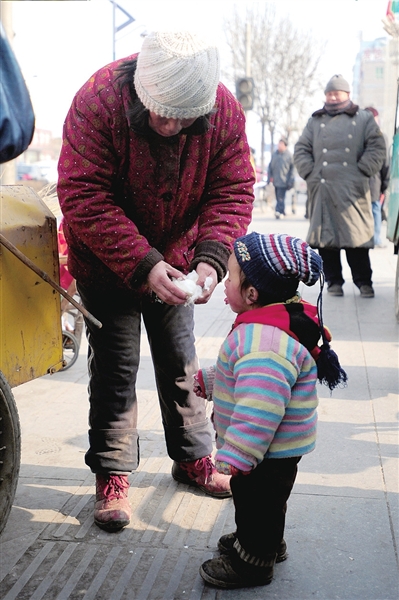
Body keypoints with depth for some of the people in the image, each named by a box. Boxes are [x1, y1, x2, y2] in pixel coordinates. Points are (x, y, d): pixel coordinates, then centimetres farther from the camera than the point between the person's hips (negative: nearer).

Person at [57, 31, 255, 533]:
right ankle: (112, 475, 16)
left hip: (175, 262, 4)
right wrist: (142, 264, -37)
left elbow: (233, 191, -13)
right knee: (115, 366, 1)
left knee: (181, 361, 14)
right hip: (106, 265, -3)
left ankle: (194, 458, 31)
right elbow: (83, 198, -30)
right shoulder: (97, 103, -28)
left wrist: (211, 256, -30)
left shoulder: (225, 111, -18)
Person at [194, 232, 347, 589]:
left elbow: (259, 410, -38)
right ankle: (265, 543, 47)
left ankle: (251, 563, 28)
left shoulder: (265, 342, -35)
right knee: (255, 498, 27)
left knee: (257, 500, 9)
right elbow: (245, 376, 19)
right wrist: (205, 381, 25)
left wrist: (234, 457, -34)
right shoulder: (277, 321, 3)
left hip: (269, 454, -10)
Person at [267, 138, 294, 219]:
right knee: (278, 197, 9)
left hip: (283, 181, -5)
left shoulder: (289, 155, 0)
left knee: (281, 197, -14)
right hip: (276, 180, 5)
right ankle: (282, 212, 18)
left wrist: (290, 181, -4)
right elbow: (270, 166, 17)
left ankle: (279, 211, -18)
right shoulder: (275, 154, 12)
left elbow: (292, 168, 1)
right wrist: (270, 176, 6)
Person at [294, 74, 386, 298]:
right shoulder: (316, 121, 17)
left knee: (357, 234, -3)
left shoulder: (364, 118, 10)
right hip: (321, 188, 2)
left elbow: (377, 147, 4)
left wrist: (362, 171, -5)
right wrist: (310, 172, 2)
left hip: (352, 189, -2)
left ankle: (364, 282, 7)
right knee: (324, 237, 2)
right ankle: (334, 281, 12)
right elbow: (301, 149, 15)